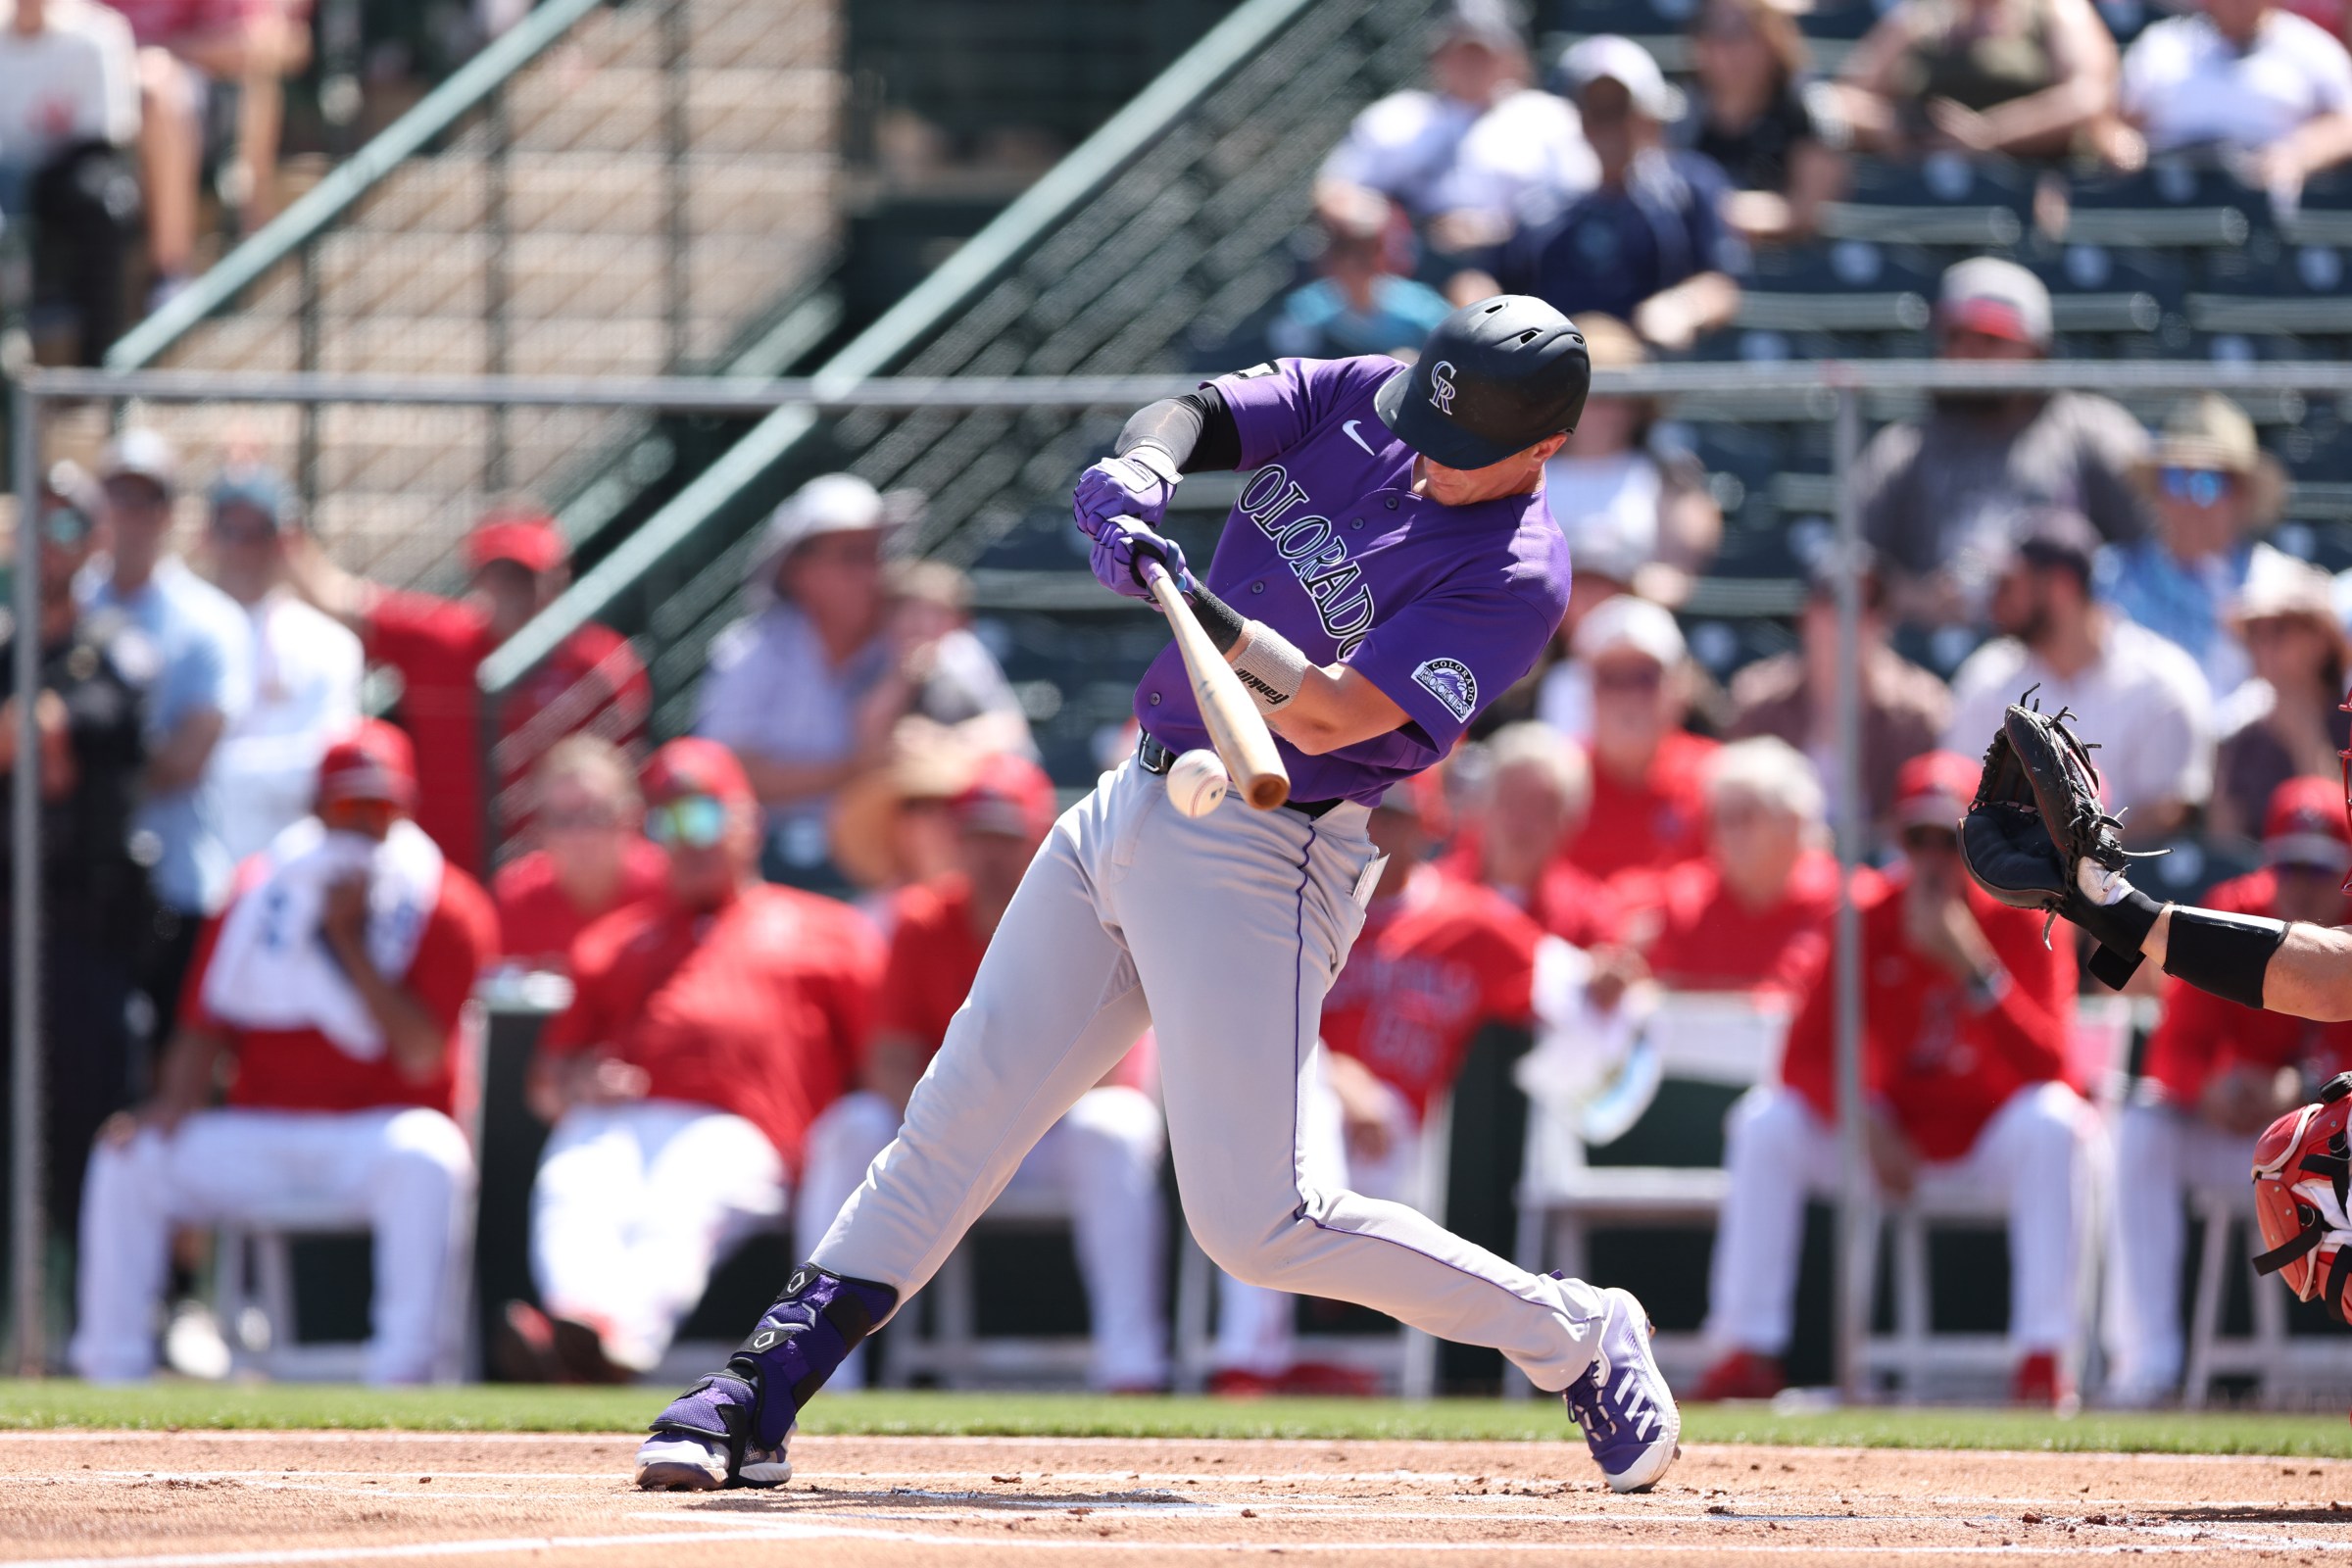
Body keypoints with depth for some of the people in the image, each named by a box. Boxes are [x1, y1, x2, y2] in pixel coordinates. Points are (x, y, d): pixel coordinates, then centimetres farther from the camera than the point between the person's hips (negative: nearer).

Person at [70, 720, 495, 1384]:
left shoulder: (447, 909, -3)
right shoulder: (261, 893, 10)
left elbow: (420, 1056, -14)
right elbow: (205, 1025, 11)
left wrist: (349, 938, -17)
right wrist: (176, 1100, -10)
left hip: (374, 1136, -4)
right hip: (259, 1141, 4)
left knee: (425, 1157, -38)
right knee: (129, 1156, -17)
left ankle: (405, 1373, -37)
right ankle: (111, 1374, -14)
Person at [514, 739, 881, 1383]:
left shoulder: (827, 931, 28)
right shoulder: (612, 940, 37)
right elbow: (545, 1086, 31)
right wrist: (572, 1084, 5)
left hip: (738, 1132, -3)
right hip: (612, 1121, 3)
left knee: (679, 1212, -38)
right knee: (573, 1191, -34)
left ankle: (623, 1329, -66)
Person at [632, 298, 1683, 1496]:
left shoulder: (1512, 576, -17)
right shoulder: (1353, 399, 3)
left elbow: (1325, 718, -25)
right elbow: (1197, 415, -8)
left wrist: (1203, 611, -39)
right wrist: (1141, 472, -30)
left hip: (1255, 857, -7)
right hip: (1131, 810, 7)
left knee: (1255, 1224, -9)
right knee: (955, 1123, 7)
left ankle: (1575, 1339, 6)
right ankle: (757, 1398, 12)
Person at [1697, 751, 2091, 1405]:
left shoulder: (2020, 925, -12)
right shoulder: (1871, 923, -7)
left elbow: (2046, 1068, -24)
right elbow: (1807, 1056, -12)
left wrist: (1971, 966, -34)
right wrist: (1866, 1124, -30)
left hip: (1992, 1139, -2)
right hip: (1891, 1131, 2)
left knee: (2053, 1121, -34)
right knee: (1766, 1121, -20)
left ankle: (2043, 1358, -34)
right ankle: (1748, 1354, -19)